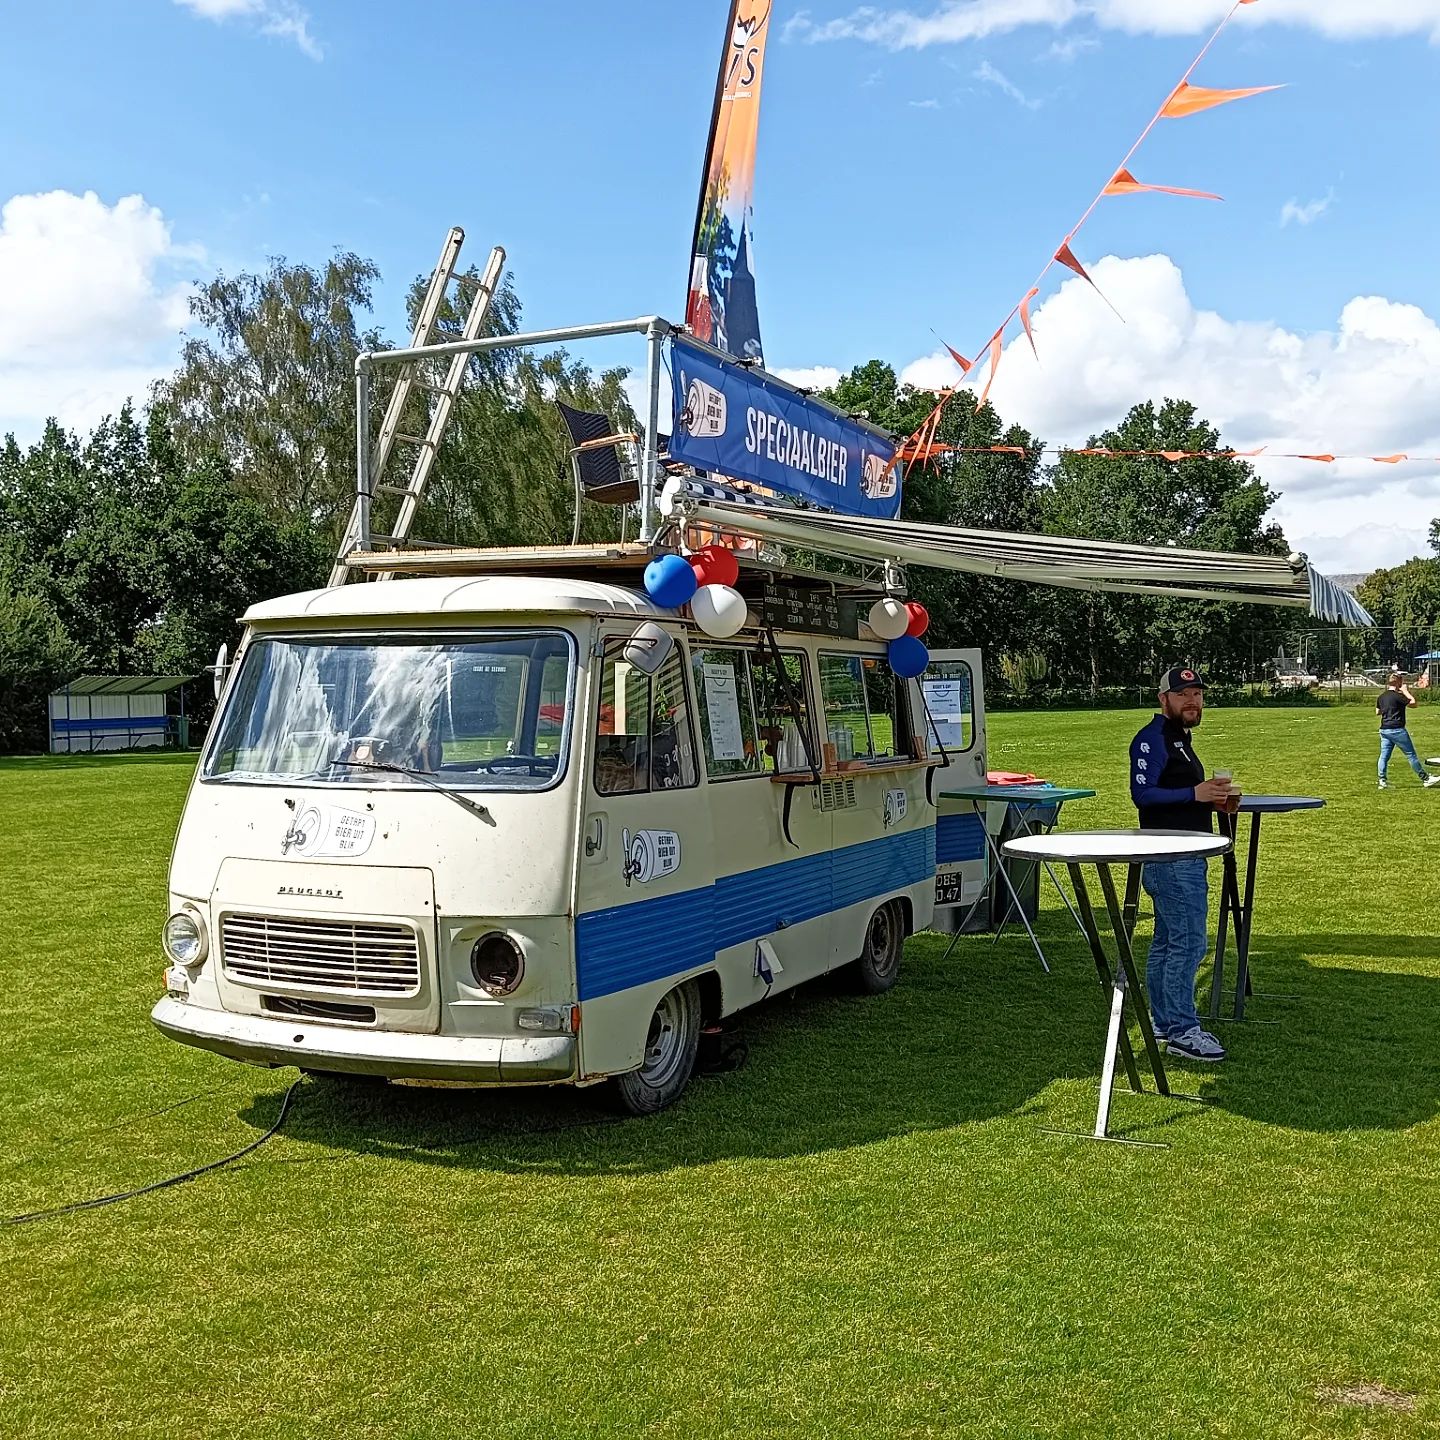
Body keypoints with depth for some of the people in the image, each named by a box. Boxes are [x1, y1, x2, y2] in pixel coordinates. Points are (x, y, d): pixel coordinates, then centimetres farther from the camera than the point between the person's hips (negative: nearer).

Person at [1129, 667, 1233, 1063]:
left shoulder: (1179, 737, 20)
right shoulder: (1152, 739, -13)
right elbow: (1143, 793, -22)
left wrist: (1210, 797, 10)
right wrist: (1194, 794, -28)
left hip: (1184, 857, 11)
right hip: (1171, 859, -11)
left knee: (1168, 941, 15)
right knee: (1189, 941, -10)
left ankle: (1163, 1023, 23)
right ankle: (1182, 1030, -6)